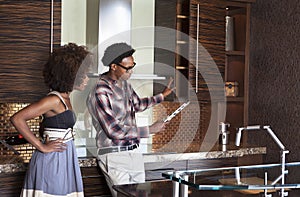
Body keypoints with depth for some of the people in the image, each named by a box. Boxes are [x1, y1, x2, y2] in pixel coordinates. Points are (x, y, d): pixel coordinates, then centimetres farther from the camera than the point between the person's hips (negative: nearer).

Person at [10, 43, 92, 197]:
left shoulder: (64, 99, 11)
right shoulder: (54, 100, -17)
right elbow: (17, 119, -22)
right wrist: (42, 147, -18)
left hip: (64, 160, 9)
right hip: (52, 161, -9)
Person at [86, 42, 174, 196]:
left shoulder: (124, 83, 8)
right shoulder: (100, 93, -18)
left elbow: (138, 105, 28)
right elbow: (114, 131, -22)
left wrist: (162, 96, 23)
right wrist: (149, 130, -16)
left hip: (134, 153, 8)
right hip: (115, 156, -8)